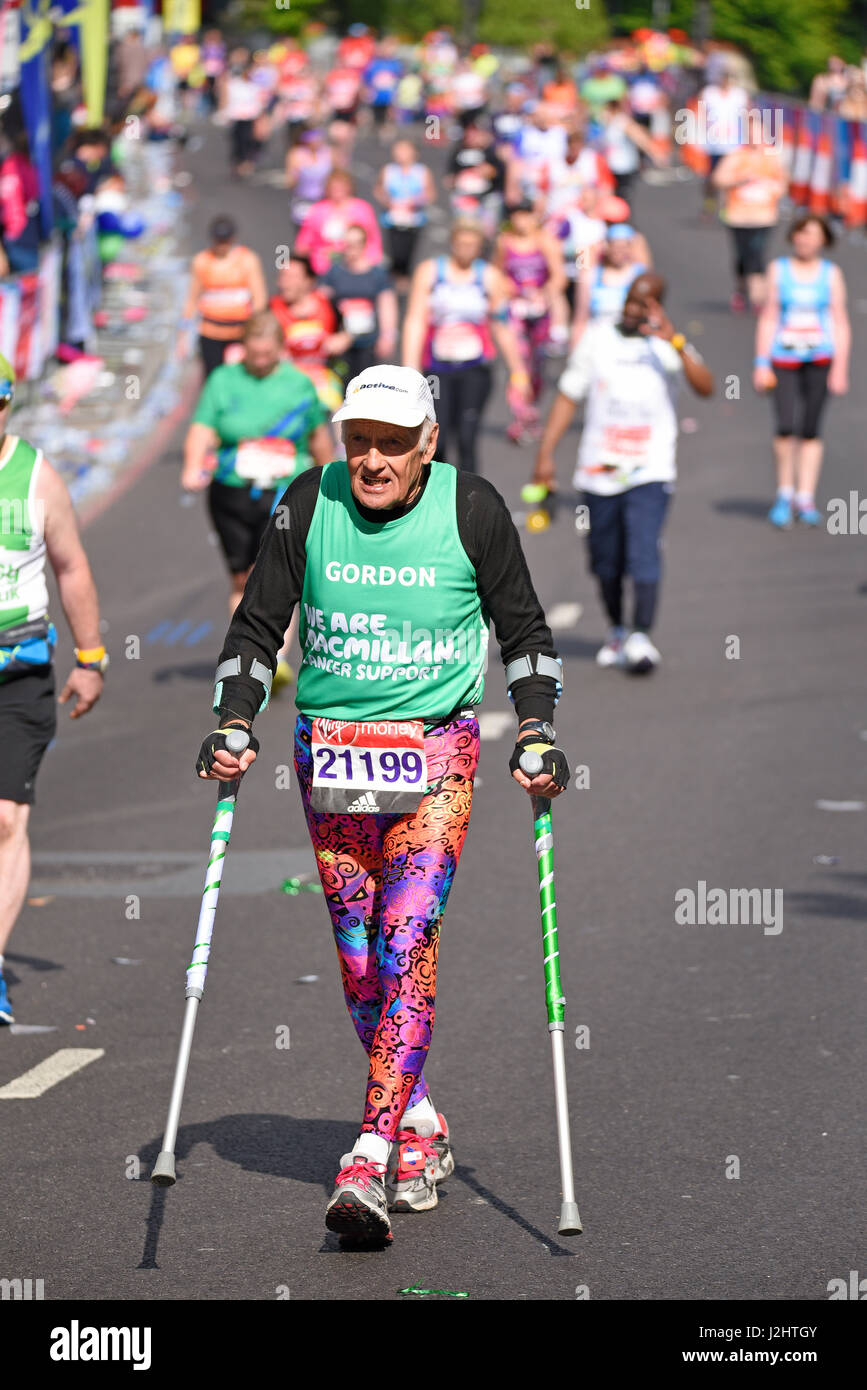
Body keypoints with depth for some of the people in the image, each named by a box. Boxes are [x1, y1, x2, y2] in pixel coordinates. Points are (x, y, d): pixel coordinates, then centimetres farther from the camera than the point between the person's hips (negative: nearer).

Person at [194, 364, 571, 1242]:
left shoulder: (473, 511, -5)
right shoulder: (310, 505, -2)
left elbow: (523, 631, 7)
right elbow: (257, 626, 7)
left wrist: (536, 733, -2)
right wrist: (233, 722, -5)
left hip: (435, 750, -3)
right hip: (329, 744, 3)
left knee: (407, 941, -14)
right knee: (358, 955, 6)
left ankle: (371, 1164, -19)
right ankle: (420, 1131, 24)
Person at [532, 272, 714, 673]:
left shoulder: (668, 345, 2)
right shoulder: (598, 338, 8)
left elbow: (705, 387, -15)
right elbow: (567, 396, 11)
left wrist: (674, 342, -27)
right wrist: (546, 453, 3)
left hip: (649, 473, -3)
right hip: (598, 471, 3)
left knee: (643, 558, -17)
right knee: (606, 564, 10)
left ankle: (641, 638, -18)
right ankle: (617, 632, 29)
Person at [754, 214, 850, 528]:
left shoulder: (831, 273, 5)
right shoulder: (778, 270, 5)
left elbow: (840, 324, 6)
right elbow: (768, 318, 7)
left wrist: (840, 368, -2)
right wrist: (761, 363, 1)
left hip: (819, 359, 1)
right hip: (784, 359, -1)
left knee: (810, 431, 0)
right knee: (786, 427, -13)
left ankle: (805, 500, 10)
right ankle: (785, 493, 5)